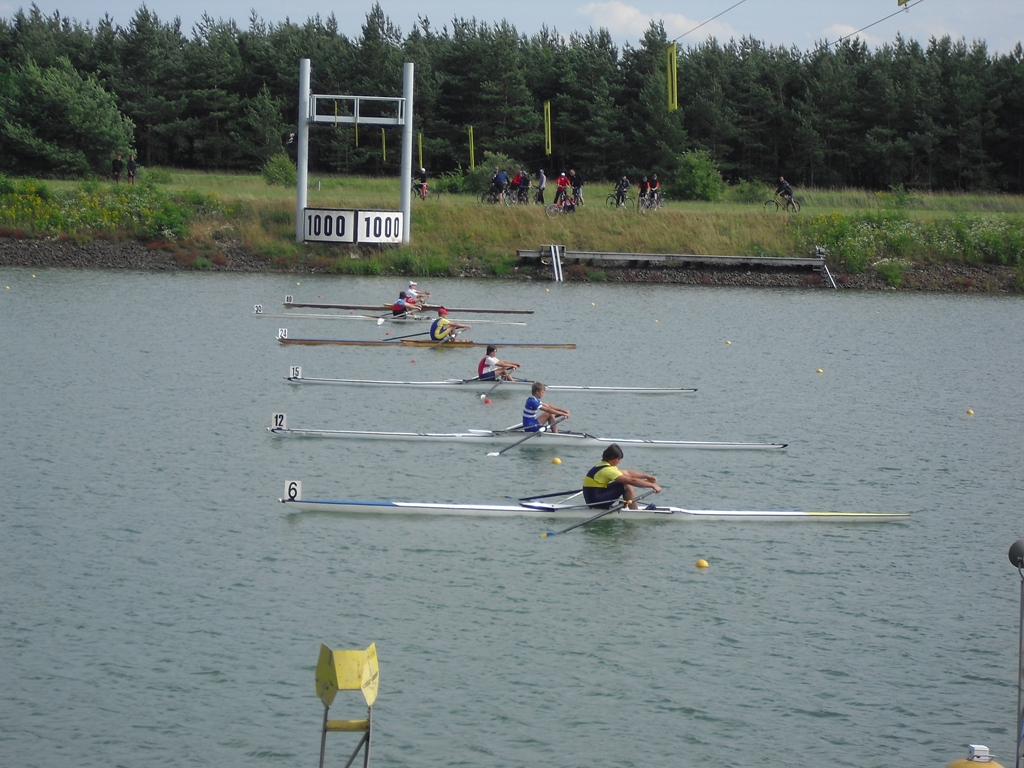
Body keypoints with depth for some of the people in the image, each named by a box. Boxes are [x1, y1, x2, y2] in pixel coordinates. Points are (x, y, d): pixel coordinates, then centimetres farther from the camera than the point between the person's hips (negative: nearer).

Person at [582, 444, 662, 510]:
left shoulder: (604, 465, 12)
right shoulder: (607, 470, -19)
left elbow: (627, 473, 17)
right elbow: (632, 481, -20)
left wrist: (647, 476, 13)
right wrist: (653, 485, -16)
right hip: (595, 501, -10)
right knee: (627, 485, -15)